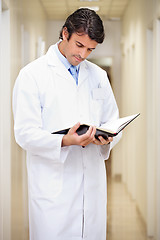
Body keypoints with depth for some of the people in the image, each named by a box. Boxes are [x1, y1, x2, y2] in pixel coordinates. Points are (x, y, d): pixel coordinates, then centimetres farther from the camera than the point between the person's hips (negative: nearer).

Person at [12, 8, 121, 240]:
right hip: (52, 186, -4)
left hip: (93, 184, 5)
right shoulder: (32, 74, -4)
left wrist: (107, 138, -8)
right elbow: (25, 133, -9)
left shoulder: (98, 76, 13)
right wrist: (65, 141, -26)